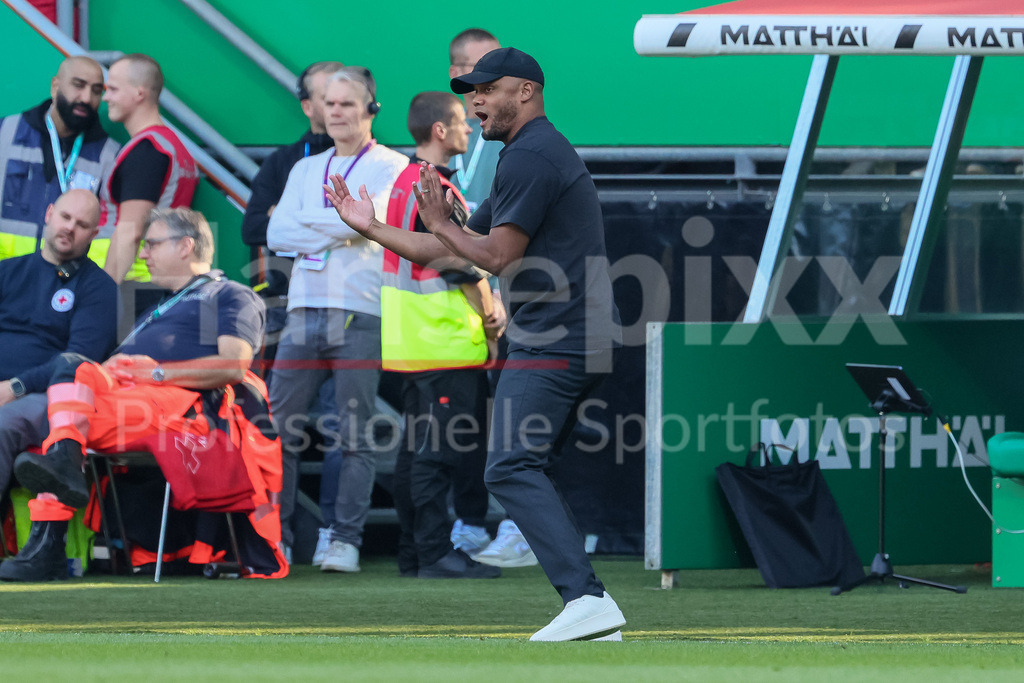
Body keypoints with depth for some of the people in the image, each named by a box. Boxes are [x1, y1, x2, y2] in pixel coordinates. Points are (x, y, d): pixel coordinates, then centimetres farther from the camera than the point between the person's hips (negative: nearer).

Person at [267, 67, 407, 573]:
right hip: (304, 311, 5)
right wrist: (340, 230, -5)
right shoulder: (306, 170, 20)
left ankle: (346, 540, -1)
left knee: (354, 435, -5)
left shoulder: (391, 167, 5)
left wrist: (310, 219, -4)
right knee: (279, 429, 0)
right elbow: (277, 234, 6)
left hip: (360, 315, -5)